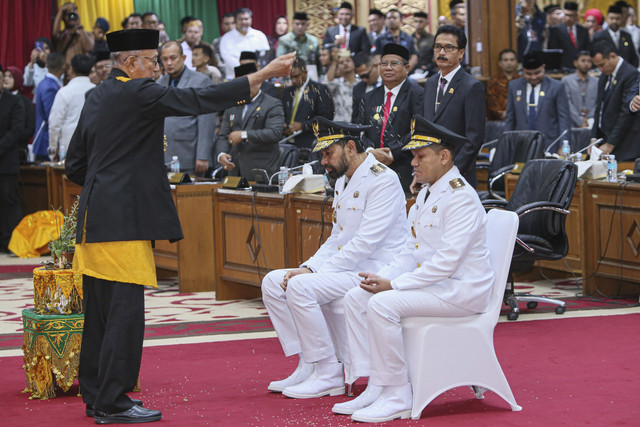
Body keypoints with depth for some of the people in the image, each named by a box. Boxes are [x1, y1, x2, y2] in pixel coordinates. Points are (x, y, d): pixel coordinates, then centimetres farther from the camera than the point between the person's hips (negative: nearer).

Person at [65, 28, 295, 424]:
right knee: (125, 311, -6)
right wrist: (263, 75, -13)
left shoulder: (98, 97, 15)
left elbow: (75, 164, 19)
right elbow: (197, 100, -16)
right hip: (123, 220, -10)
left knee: (100, 310, 14)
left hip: (96, 218, 10)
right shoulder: (136, 93, -12)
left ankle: (96, 395, 21)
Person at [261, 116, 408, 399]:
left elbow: (366, 242, -22)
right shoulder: (343, 181, 17)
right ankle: (308, 367, -1)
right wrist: (309, 267, 0)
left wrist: (313, 272, -21)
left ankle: (329, 375, -17)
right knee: (273, 282, -1)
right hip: (347, 267, 10)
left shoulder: (382, 180, -15)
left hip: (376, 270, -10)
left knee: (301, 287, -27)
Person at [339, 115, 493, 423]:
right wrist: (382, 276, -2)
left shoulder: (460, 198, -18)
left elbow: (446, 261, -25)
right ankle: (376, 388, -1)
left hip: (462, 290, -10)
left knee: (382, 305, -27)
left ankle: (397, 397, -18)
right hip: (431, 281, 10)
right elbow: (412, 251, 17)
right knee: (356, 298, 0)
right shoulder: (426, 194, 14)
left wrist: (394, 285, -22)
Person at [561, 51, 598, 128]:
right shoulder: (566, 80, 10)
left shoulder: (597, 82, 17)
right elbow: (568, 104, -1)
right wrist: (580, 122, -10)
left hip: (591, 124, 1)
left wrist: (588, 120, -7)